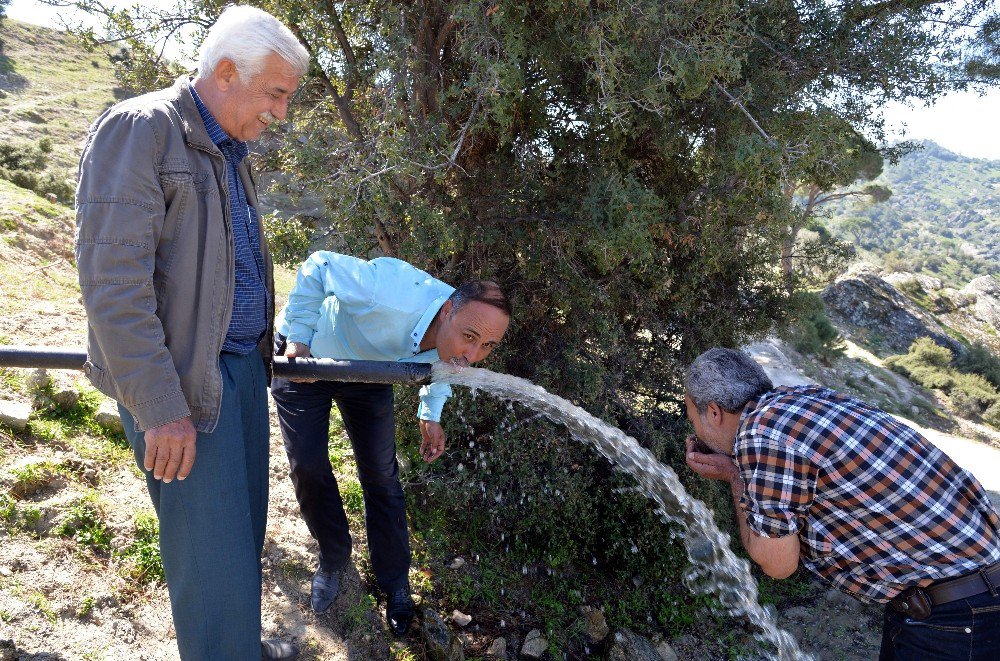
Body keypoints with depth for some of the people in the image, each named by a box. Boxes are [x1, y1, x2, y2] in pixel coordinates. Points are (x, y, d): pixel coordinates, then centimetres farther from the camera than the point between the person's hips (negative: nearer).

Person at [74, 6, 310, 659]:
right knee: (213, 555, -1)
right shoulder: (138, 129, -12)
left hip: (243, 367, 8)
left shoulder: (230, 150, 15)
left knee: (246, 532, 17)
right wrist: (159, 407, -21)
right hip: (187, 383, -8)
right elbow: (113, 280, -19)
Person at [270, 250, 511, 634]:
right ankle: (333, 560, 23)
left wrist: (430, 415, -7)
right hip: (303, 358, -3)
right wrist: (298, 338, -26)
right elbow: (319, 267, -27)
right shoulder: (391, 295, -45)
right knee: (308, 467, -4)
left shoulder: (459, 333, -25)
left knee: (381, 476, 3)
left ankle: (394, 583, 21)